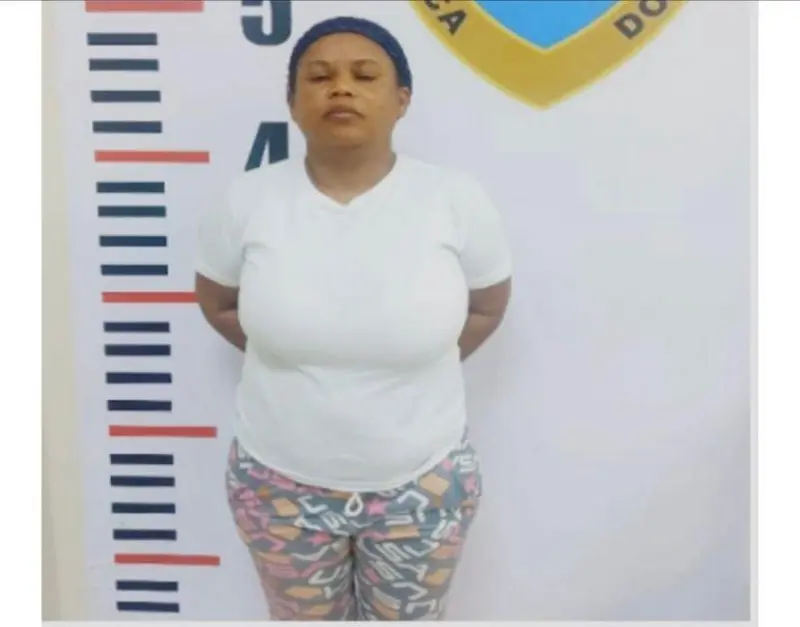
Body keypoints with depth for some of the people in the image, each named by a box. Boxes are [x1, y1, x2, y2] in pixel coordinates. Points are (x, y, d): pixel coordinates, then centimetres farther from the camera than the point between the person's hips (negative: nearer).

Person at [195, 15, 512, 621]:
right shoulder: (250, 200, -12)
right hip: (283, 481, 1)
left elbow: (488, 306, 2)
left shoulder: (456, 199, -14)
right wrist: (294, 354, 2)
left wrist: (417, 364, 0)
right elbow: (218, 303, 6)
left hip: (421, 481, 0)